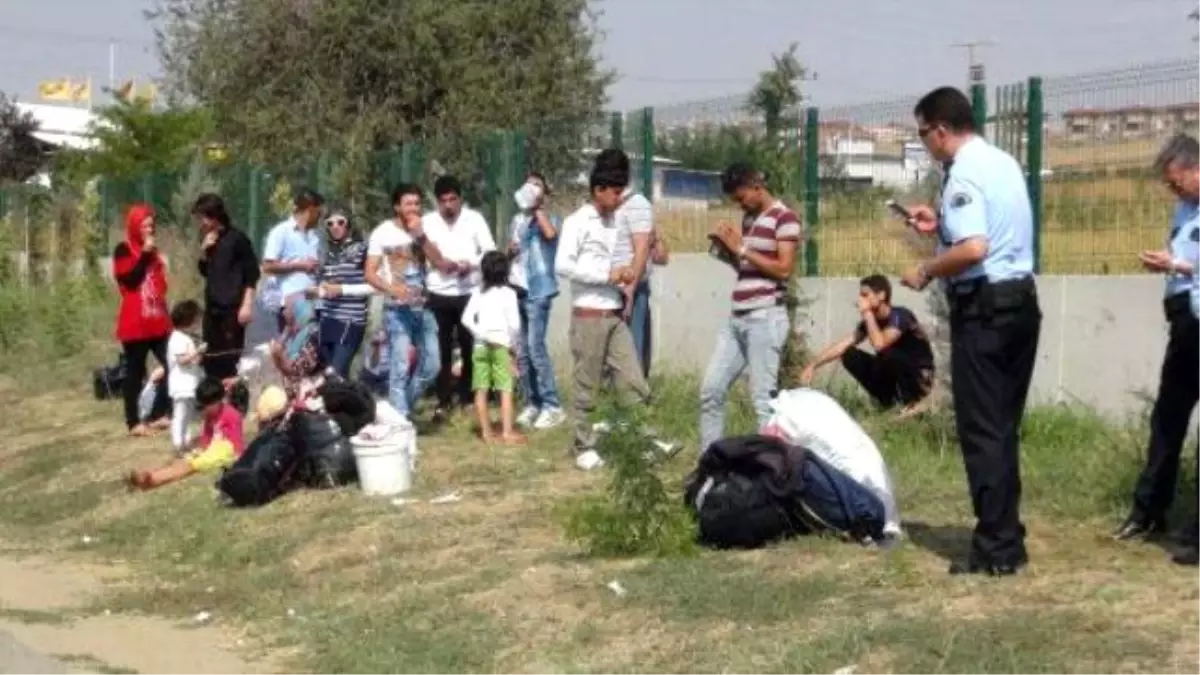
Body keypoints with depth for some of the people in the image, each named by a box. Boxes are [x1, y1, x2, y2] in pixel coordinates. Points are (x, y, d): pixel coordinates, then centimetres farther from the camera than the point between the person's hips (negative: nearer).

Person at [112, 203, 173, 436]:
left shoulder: (152, 250, 17)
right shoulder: (123, 250, -3)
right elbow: (129, 280, -17)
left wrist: (166, 315, 20)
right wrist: (144, 254, -16)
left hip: (157, 321, 7)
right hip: (135, 323, -7)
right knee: (135, 372, -2)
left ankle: (158, 414, 11)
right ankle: (133, 422, 3)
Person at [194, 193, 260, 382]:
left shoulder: (237, 238, -8)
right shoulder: (209, 240, 12)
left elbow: (252, 274, -9)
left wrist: (247, 305, -15)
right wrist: (203, 251, 2)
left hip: (232, 308, -7)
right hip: (212, 308, 7)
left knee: (230, 359, -10)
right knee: (210, 359, 8)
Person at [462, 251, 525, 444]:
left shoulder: (478, 292, 6)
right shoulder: (508, 293, -5)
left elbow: (466, 318, -3)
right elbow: (514, 323, -11)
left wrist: (480, 334, 4)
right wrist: (515, 346, 0)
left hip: (481, 345, 4)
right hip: (502, 345, -4)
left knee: (481, 390, 7)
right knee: (506, 390, -1)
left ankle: (486, 431, 10)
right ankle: (507, 431, -5)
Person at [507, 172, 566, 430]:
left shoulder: (550, 219, -1)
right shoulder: (517, 220, 17)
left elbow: (550, 233, -25)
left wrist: (537, 207, -14)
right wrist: (509, 250, 4)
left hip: (538, 291, -7)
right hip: (515, 289, 7)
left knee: (535, 347, -14)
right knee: (521, 352, 6)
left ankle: (552, 406, -10)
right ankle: (532, 404, 14)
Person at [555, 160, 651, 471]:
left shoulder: (613, 222, 13)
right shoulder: (577, 222, -9)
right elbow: (563, 265, -19)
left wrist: (623, 277, 3)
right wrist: (608, 275, -18)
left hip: (615, 315, 7)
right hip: (588, 316, -6)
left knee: (635, 383, 3)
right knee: (586, 386, 2)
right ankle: (585, 449, 11)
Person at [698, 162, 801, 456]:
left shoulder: (784, 218, -7)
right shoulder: (748, 218, 17)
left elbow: (784, 269, -15)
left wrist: (741, 249, -13)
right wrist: (727, 248, 5)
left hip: (765, 319, -9)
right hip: (737, 319, 9)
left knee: (763, 398, -7)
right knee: (710, 390, 8)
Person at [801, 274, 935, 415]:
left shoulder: (900, 316, -21)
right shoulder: (871, 321, 0)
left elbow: (879, 344, -37)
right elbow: (841, 346, -3)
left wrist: (867, 314, -26)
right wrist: (813, 365, -11)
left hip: (920, 376, -7)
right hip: (895, 376, 7)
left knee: (887, 353, -36)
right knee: (849, 355, -8)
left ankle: (915, 399, -12)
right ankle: (888, 399, 2)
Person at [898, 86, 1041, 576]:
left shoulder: (964, 174, -16)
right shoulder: (1004, 163, 13)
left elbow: (974, 249, -28)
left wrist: (925, 272, -14)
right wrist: (941, 225, 25)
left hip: (984, 307, -9)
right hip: (1020, 301, 9)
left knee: (981, 430, -3)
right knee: (1004, 428, 14)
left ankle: (995, 550, 0)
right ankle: (1007, 540, 19)